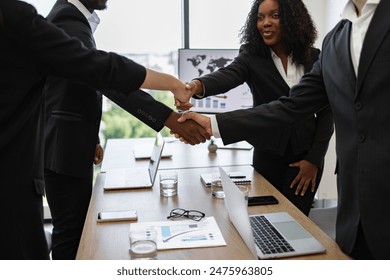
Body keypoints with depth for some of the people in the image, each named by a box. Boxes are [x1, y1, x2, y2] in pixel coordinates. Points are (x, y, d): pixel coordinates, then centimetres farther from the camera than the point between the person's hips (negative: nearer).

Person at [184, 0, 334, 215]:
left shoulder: (314, 58, -2)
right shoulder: (252, 56, -5)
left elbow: (326, 111, 1)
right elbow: (227, 75, -26)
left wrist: (314, 158, -5)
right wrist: (197, 86, -48)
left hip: (306, 154, 0)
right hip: (268, 154, 0)